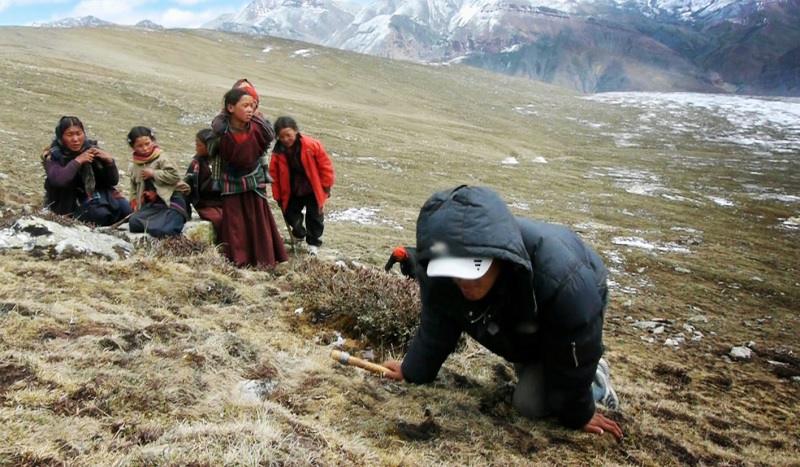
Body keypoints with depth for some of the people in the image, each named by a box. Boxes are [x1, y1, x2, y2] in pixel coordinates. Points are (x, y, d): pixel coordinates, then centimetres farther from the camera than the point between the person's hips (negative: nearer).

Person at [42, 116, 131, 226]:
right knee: (100, 214, -30)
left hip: (94, 197, 4)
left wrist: (109, 161, -18)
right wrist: (77, 161, -27)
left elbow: (113, 181, -1)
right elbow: (57, 180, -31)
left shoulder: (91, 149, -1)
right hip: (69, 204, -4)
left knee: (124, 208, -19)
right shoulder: (53, 155, -9)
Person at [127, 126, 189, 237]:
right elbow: (134, 187, 27)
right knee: (134, 224, -16)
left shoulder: (161, 158, -3)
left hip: (171, 199, -6)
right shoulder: (136, 166, 18)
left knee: (161, 231, -27)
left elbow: (174, 176, -15)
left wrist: (153, 173, -12)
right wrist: (136, 204, 13)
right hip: (151, 203, 7)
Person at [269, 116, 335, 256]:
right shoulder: (278, 152, -13)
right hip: (292, 192, 3)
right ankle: (299, 232, 37)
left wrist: (325, 188, -8)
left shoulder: (312, 145, -20)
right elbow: (274, 175, -3)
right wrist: (278, 197, -2)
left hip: (312, 190, -2)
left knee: (314, 216, 5)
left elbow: (326, 166, -11)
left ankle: (313, 243, 23)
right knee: (289, 213, 8)